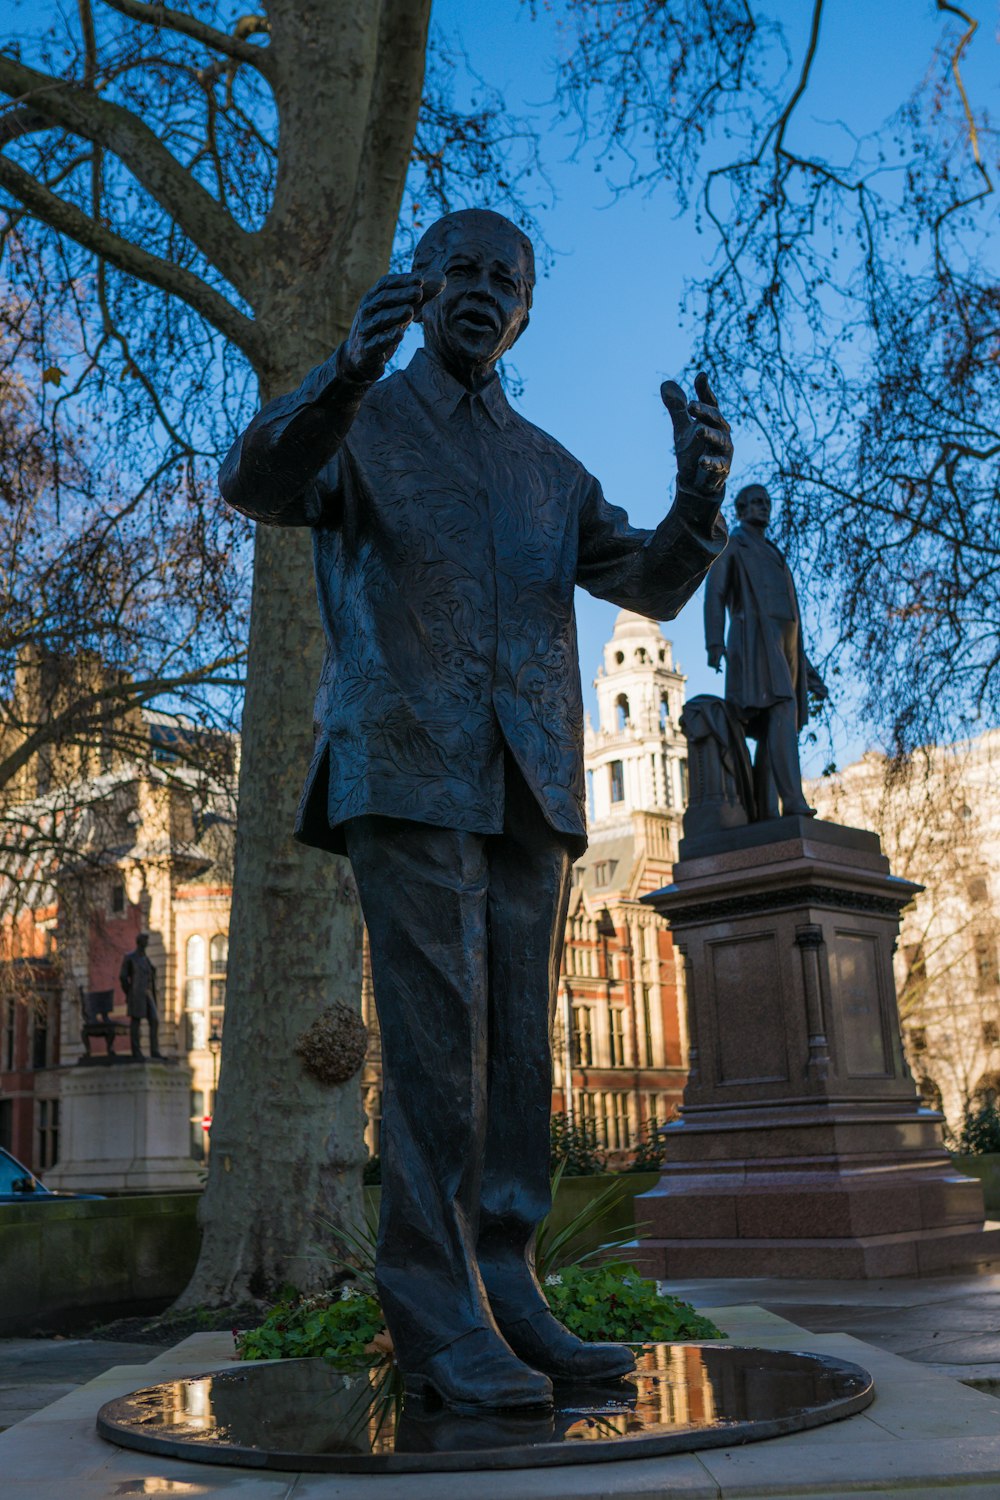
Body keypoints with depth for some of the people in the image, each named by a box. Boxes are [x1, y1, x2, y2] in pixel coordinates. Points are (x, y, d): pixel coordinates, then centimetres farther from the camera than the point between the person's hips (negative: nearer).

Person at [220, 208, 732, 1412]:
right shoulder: (358, 423, 12)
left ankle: (504, 1294, 7)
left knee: (518, 1042, 2)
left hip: (530, 778, 5)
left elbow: (653, 586, 14)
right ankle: (437, 1321, -5)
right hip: (408, 766, -5)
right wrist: (344, 372, -28)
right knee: (437, 1035, -11)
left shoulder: (548, 467, 24)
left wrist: (700, 496, -7)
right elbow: (257, 482, -9)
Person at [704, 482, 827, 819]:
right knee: (782, 714, -26)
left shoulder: (773, 556, 34)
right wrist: (714, 642, -21)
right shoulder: (730, 546, 12)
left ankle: (765, 813, -7)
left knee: (770, 731, -2)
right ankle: (793, 802, -36)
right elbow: (714, 592, -4)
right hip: (755, 640, -8)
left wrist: (807, 669, 21)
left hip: (783, 646, 8)